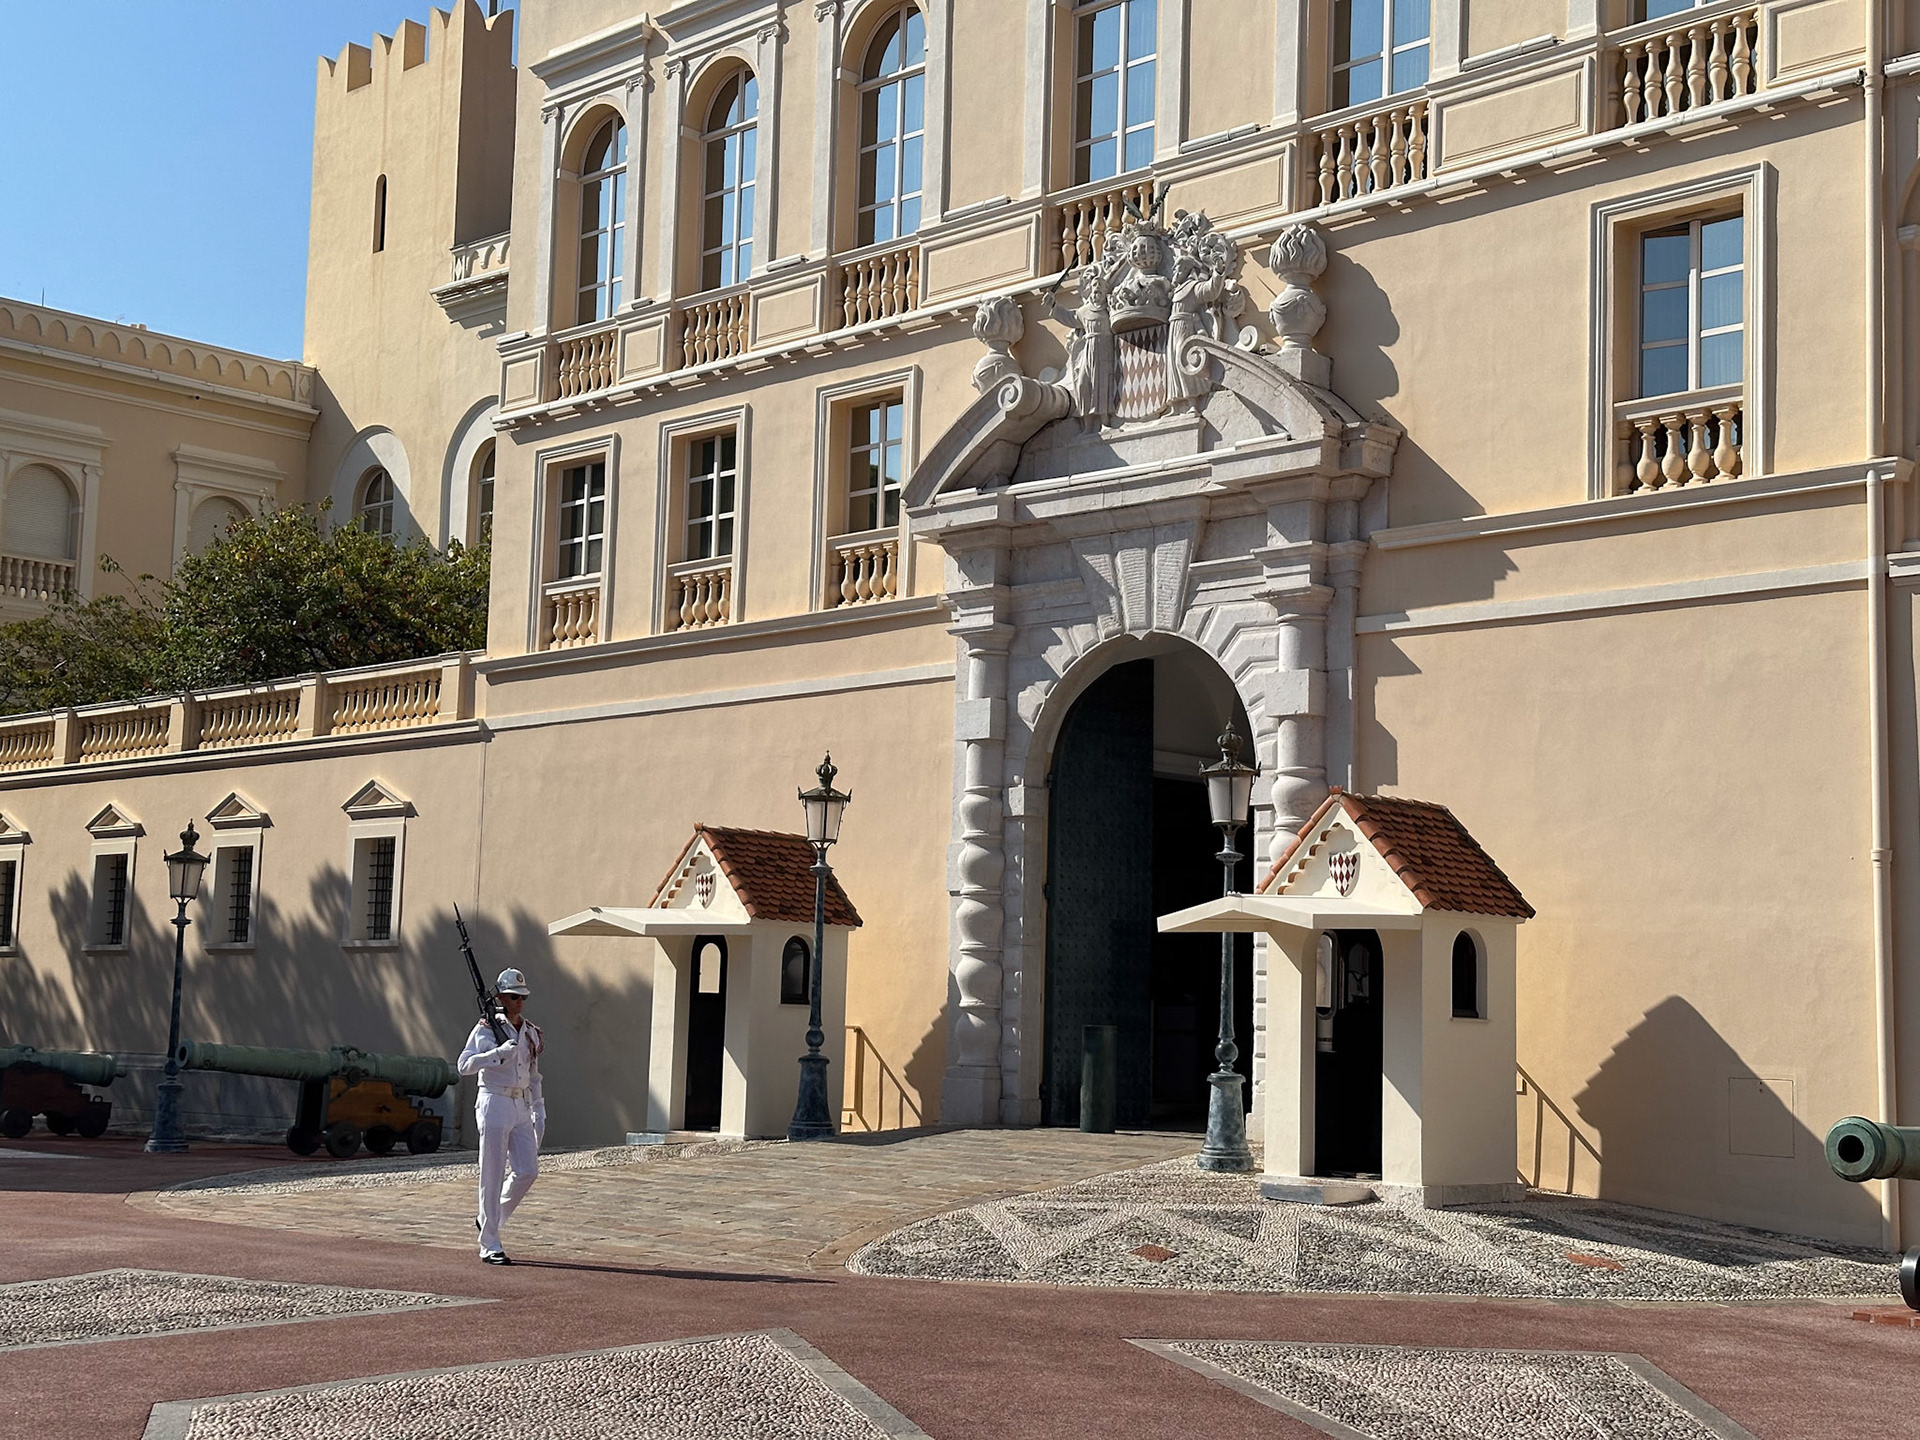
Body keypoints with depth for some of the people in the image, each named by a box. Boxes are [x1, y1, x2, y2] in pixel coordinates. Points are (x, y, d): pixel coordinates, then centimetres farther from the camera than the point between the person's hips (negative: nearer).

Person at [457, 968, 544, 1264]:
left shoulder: (531, 1032, 11)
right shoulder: (486, 1029, -7)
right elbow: (464, 1065, -18)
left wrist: (539, 1112, 15)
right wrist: (500, 1052, -27)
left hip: (522, 1107, 6)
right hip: (495, 1104, -6)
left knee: (528, 1171, 1)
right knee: (492, 1177, -4)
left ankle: (489, 1220, 23)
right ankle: (489, 1245, 2)